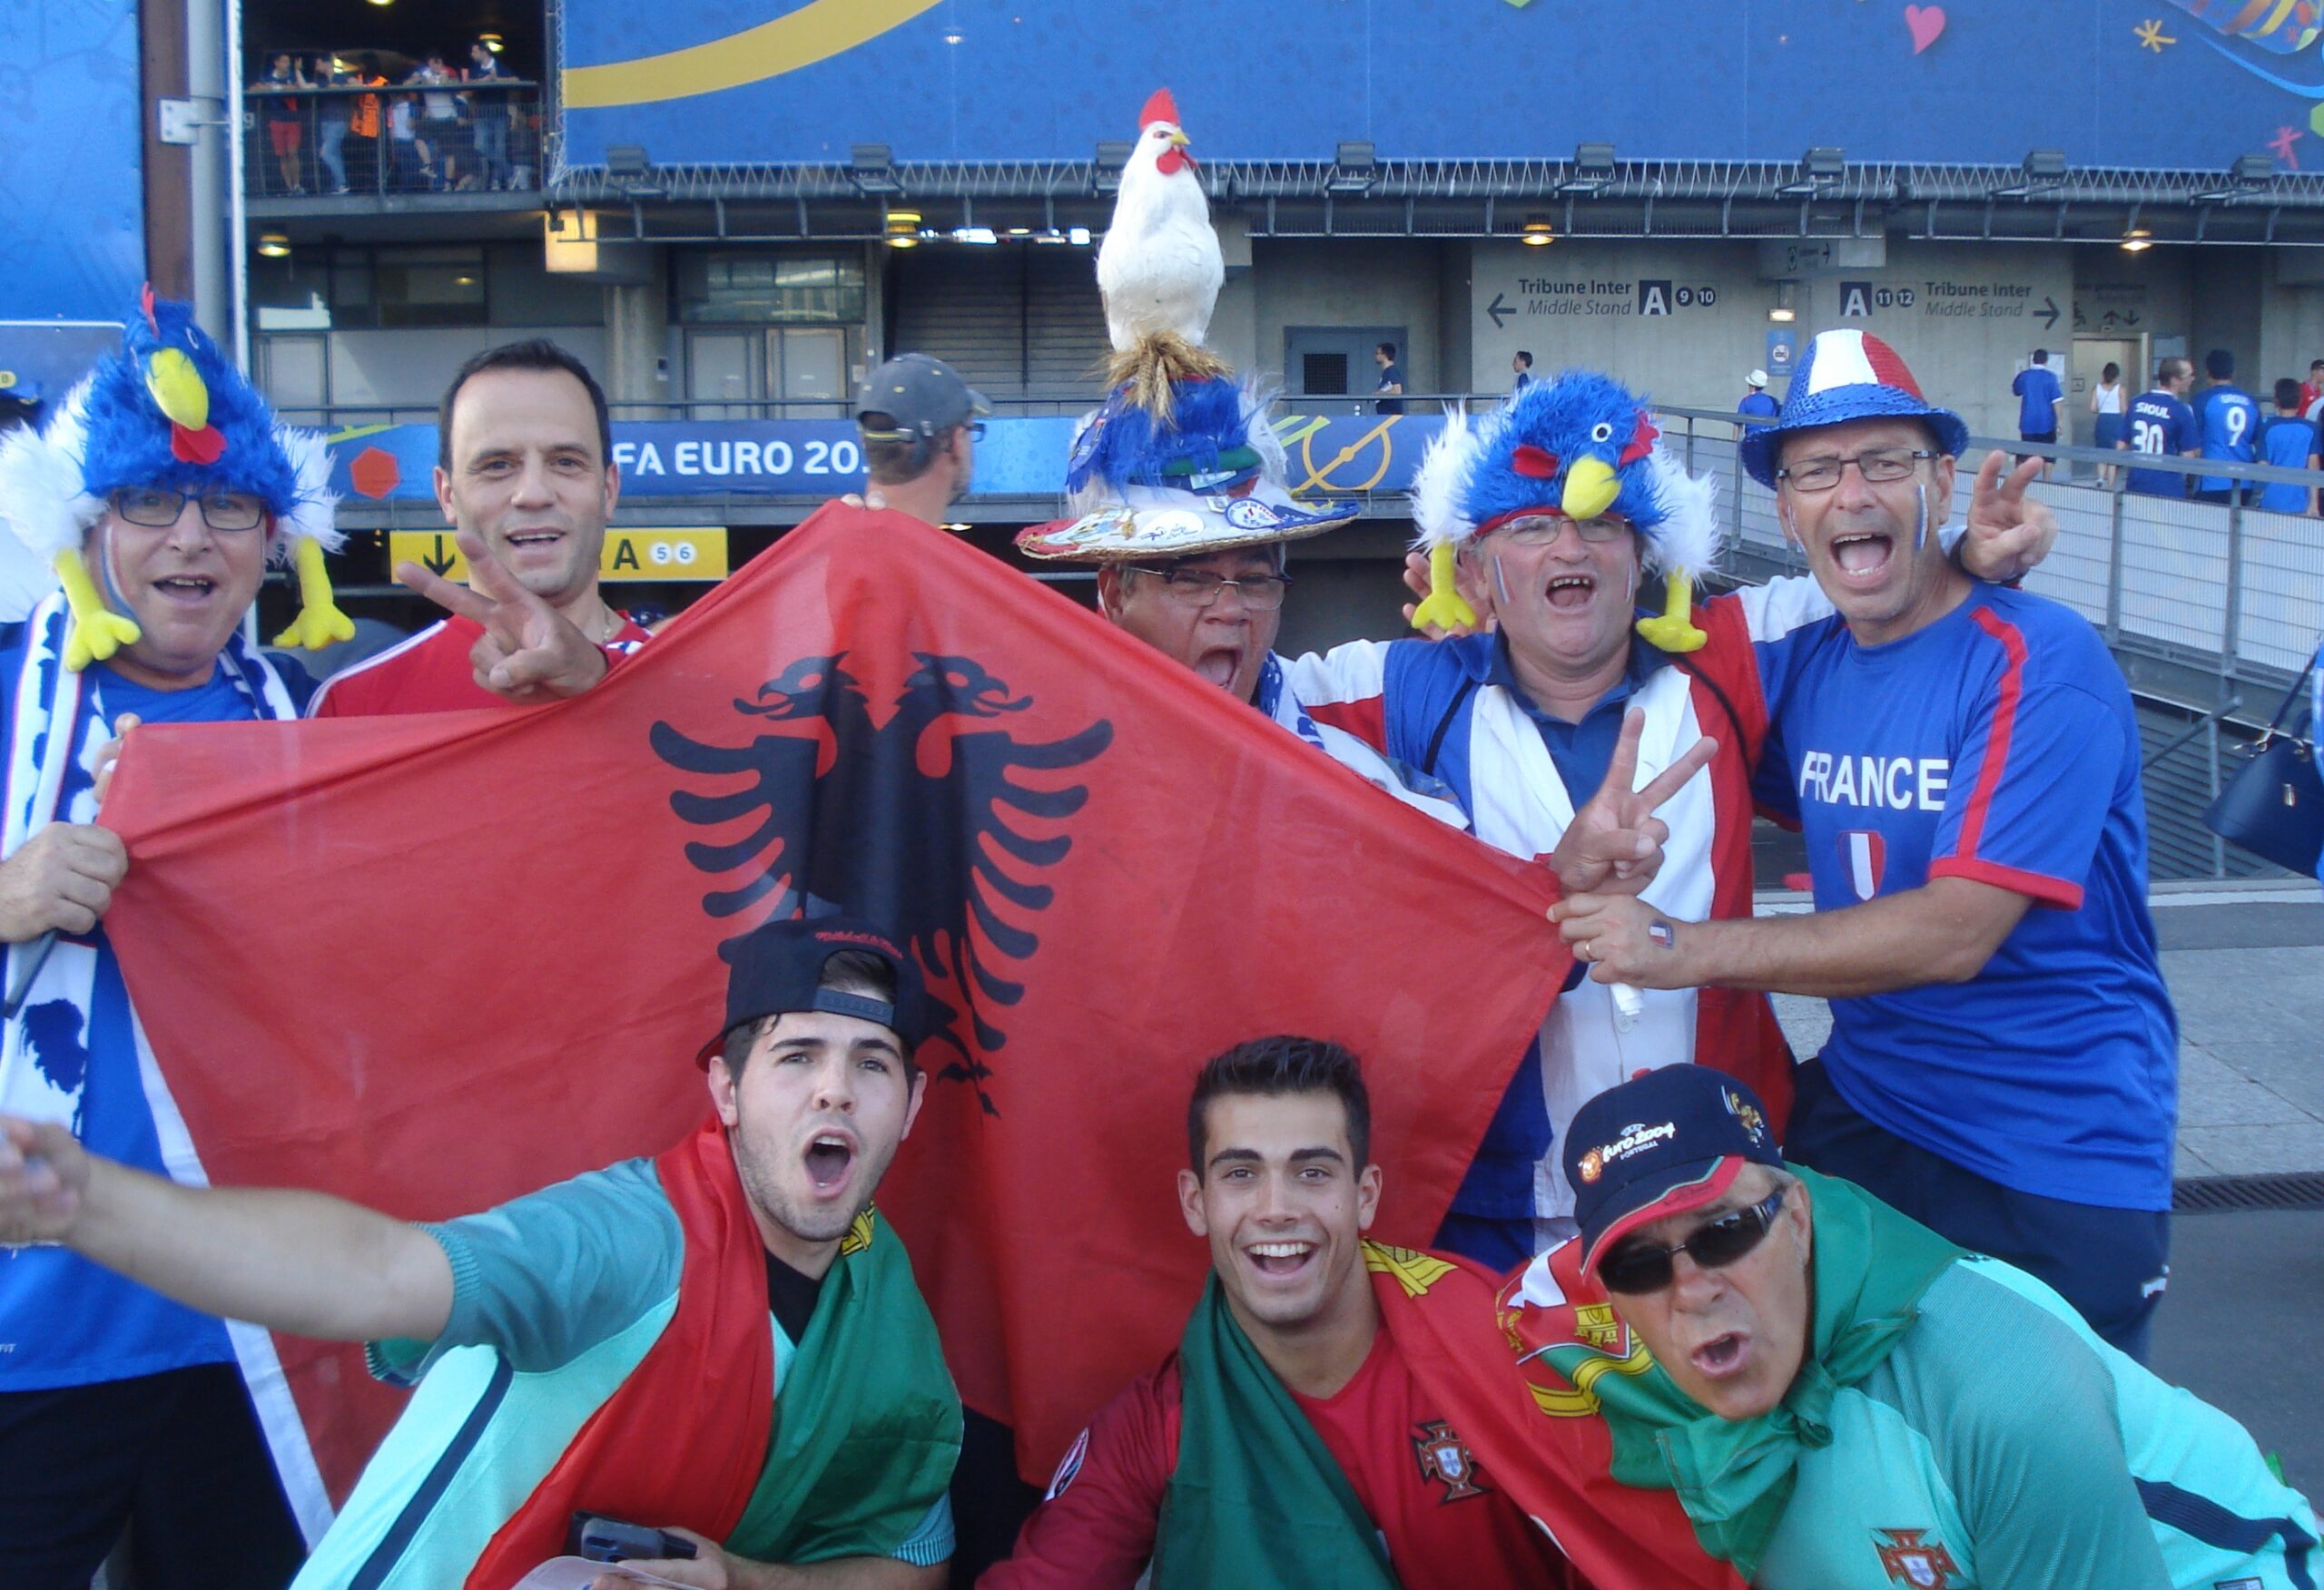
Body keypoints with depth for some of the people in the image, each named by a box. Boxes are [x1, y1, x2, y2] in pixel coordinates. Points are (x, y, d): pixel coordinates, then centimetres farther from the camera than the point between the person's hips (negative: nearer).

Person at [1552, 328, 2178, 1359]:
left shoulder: (2040, 664, -18)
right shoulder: (1799, 667, 2)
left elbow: (1957, 932, -25)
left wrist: (1678, 949, -25)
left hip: (2057, 1169, -5)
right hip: (1862, 1112, 6)